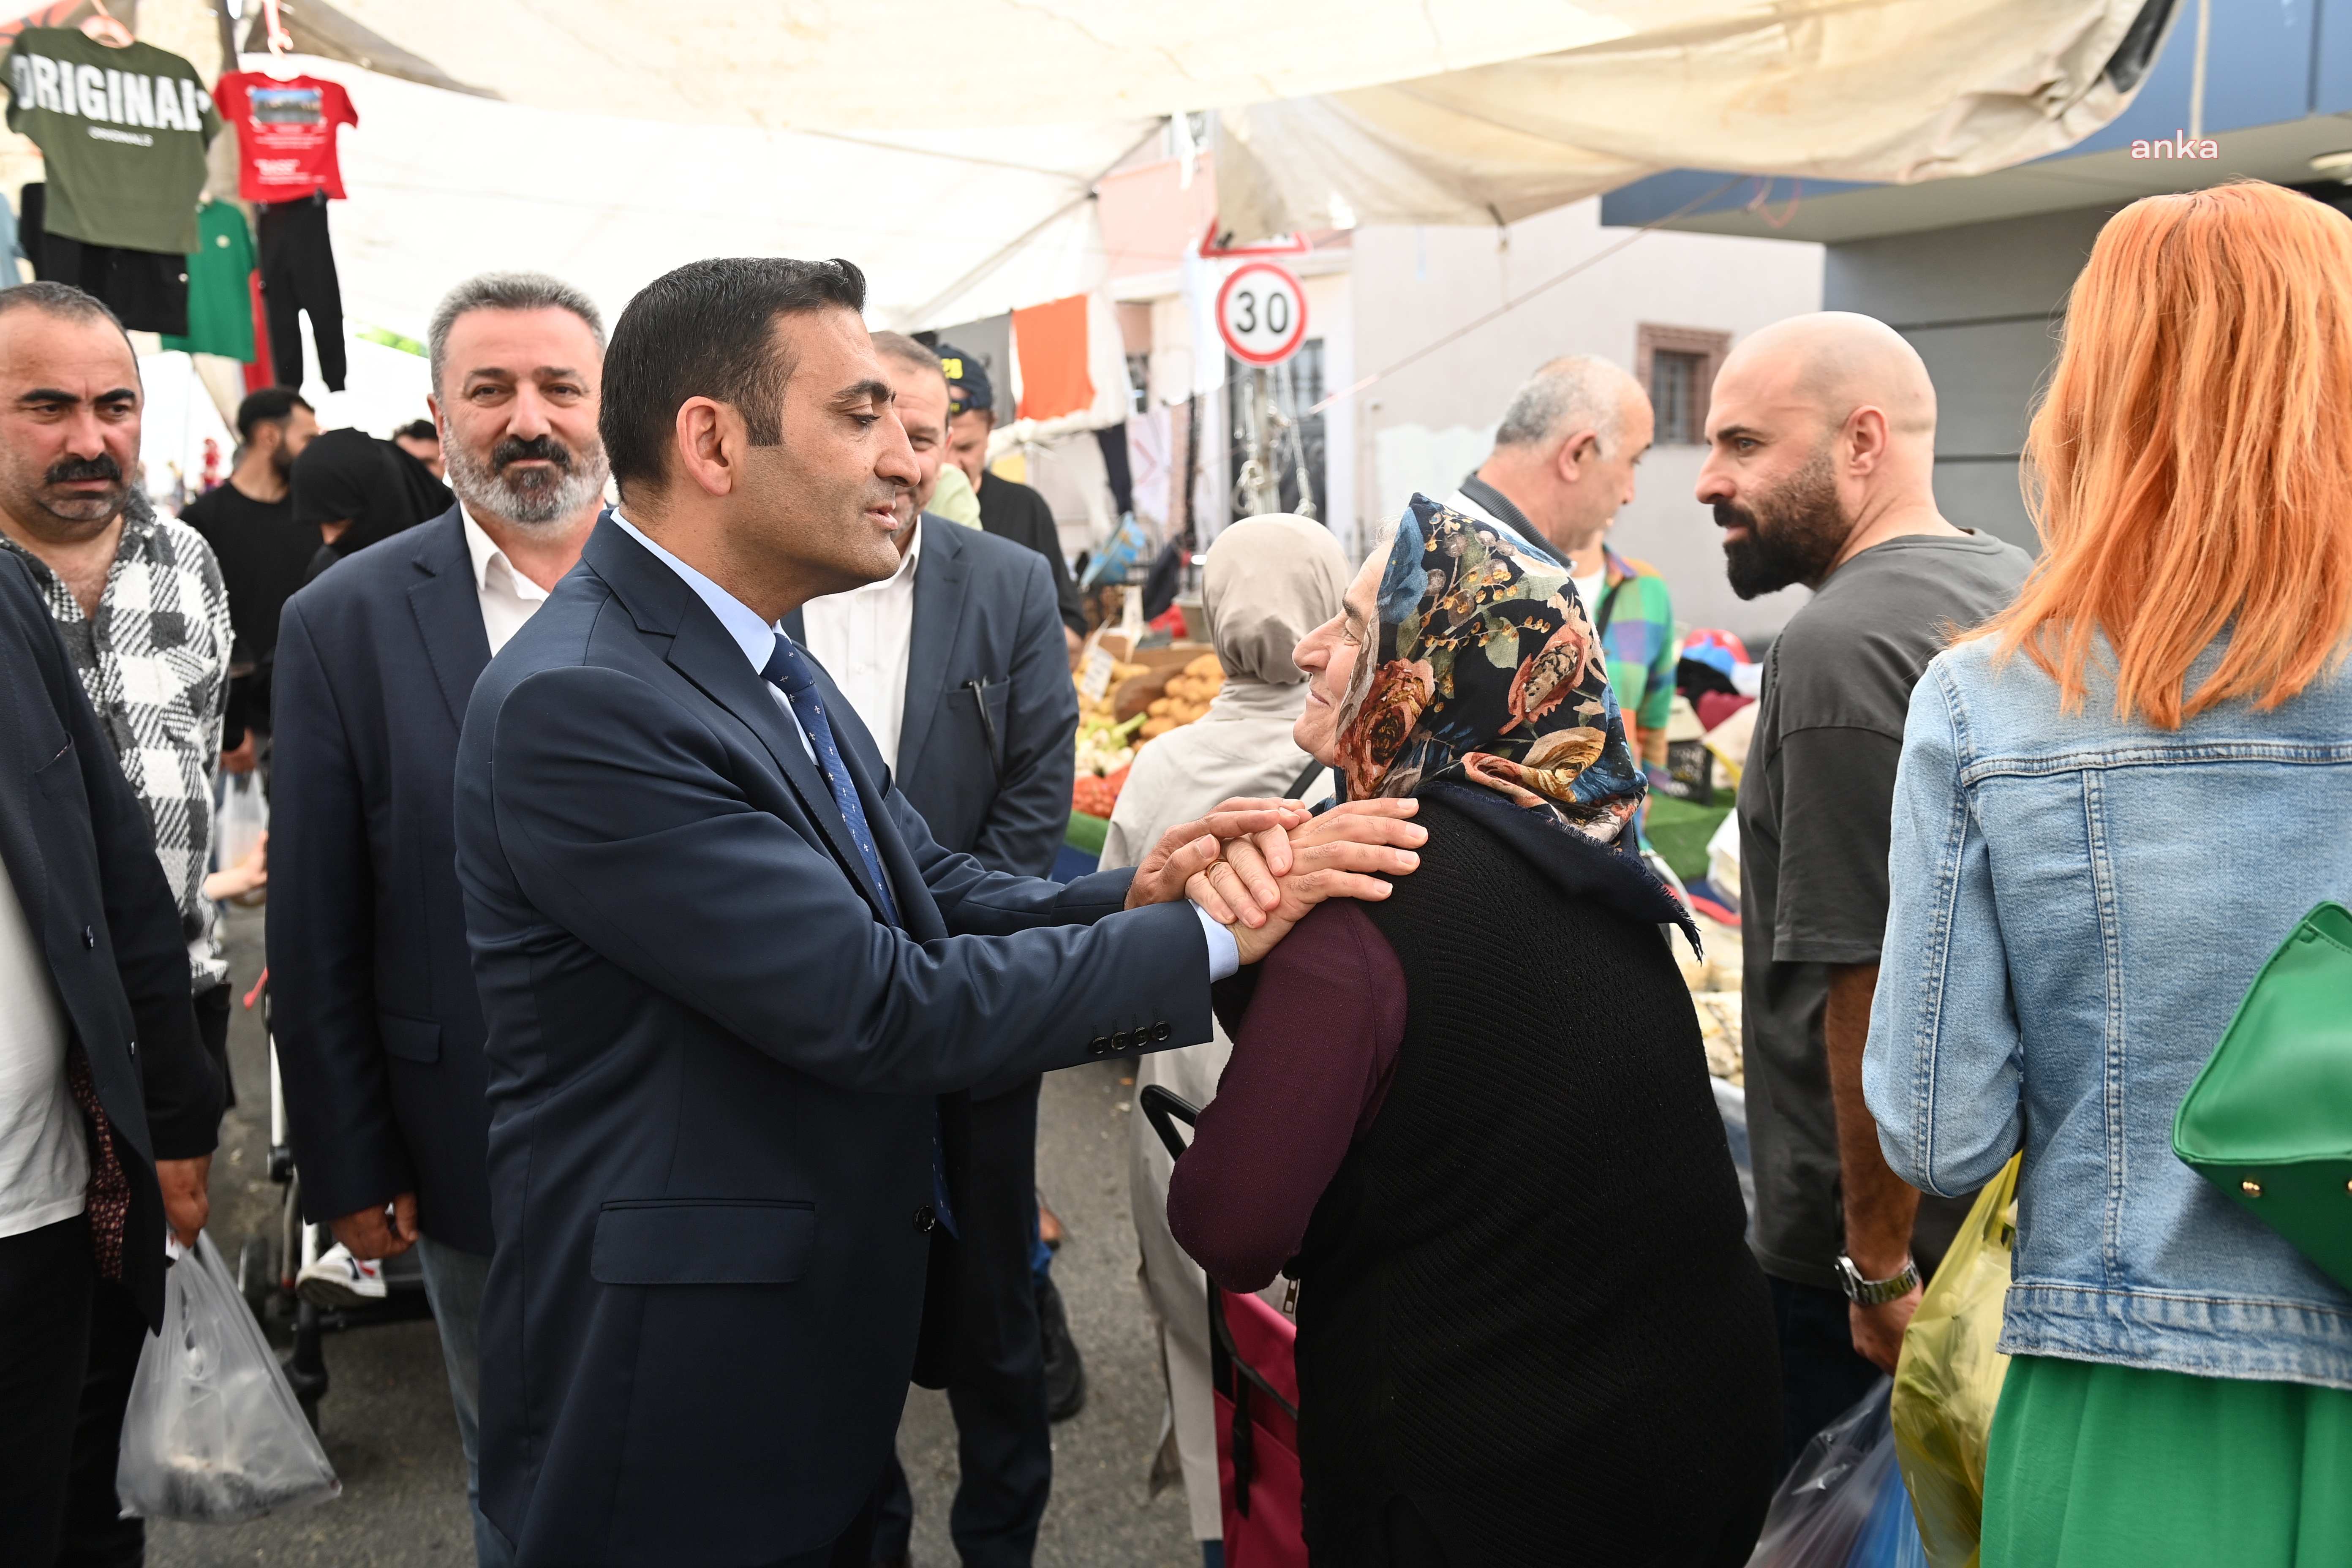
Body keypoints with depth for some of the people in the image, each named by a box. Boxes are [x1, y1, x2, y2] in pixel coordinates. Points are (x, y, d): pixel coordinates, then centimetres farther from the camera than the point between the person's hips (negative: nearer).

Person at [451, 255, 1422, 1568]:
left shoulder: (769, 670, 6)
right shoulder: (577, 704, -25)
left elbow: (943, 902, 2)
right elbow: (880, 1006, -27)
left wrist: (1135, 899, -17)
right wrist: (1212, 935, -21)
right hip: (685, 1406, -8)